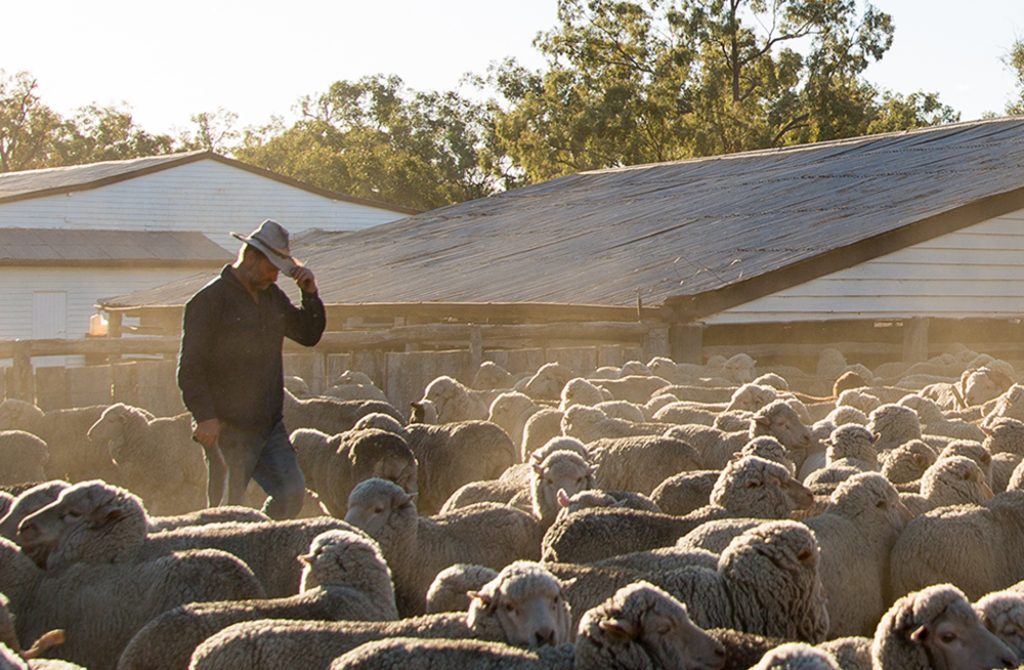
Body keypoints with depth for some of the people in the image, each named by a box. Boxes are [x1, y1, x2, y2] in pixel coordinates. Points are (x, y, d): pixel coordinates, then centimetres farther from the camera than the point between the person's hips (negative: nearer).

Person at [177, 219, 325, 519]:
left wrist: (310, 294, 5)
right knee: (226, 512, -1)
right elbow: (190, 367, -13)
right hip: (227, 429, -7)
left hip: (270, 426, 7)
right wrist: (204, 416, -21)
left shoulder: (272, 296, 13)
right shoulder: (209, 300, -9)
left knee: (292, 490, -2)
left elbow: (309, 335, 20)